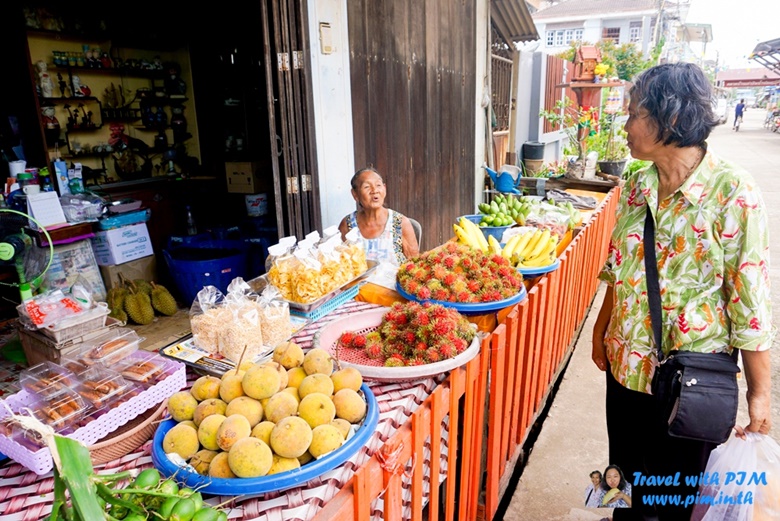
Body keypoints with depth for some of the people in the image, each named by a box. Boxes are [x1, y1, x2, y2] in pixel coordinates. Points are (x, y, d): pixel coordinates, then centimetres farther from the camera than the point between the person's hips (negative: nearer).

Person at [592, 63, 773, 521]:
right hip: (626, 365, 5)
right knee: (625, 480, 23)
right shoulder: (636, 187, 0)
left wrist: (759, 394, -10)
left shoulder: (733, 192, -17)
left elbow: (752, 302, -15)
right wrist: (601, 333, 15)